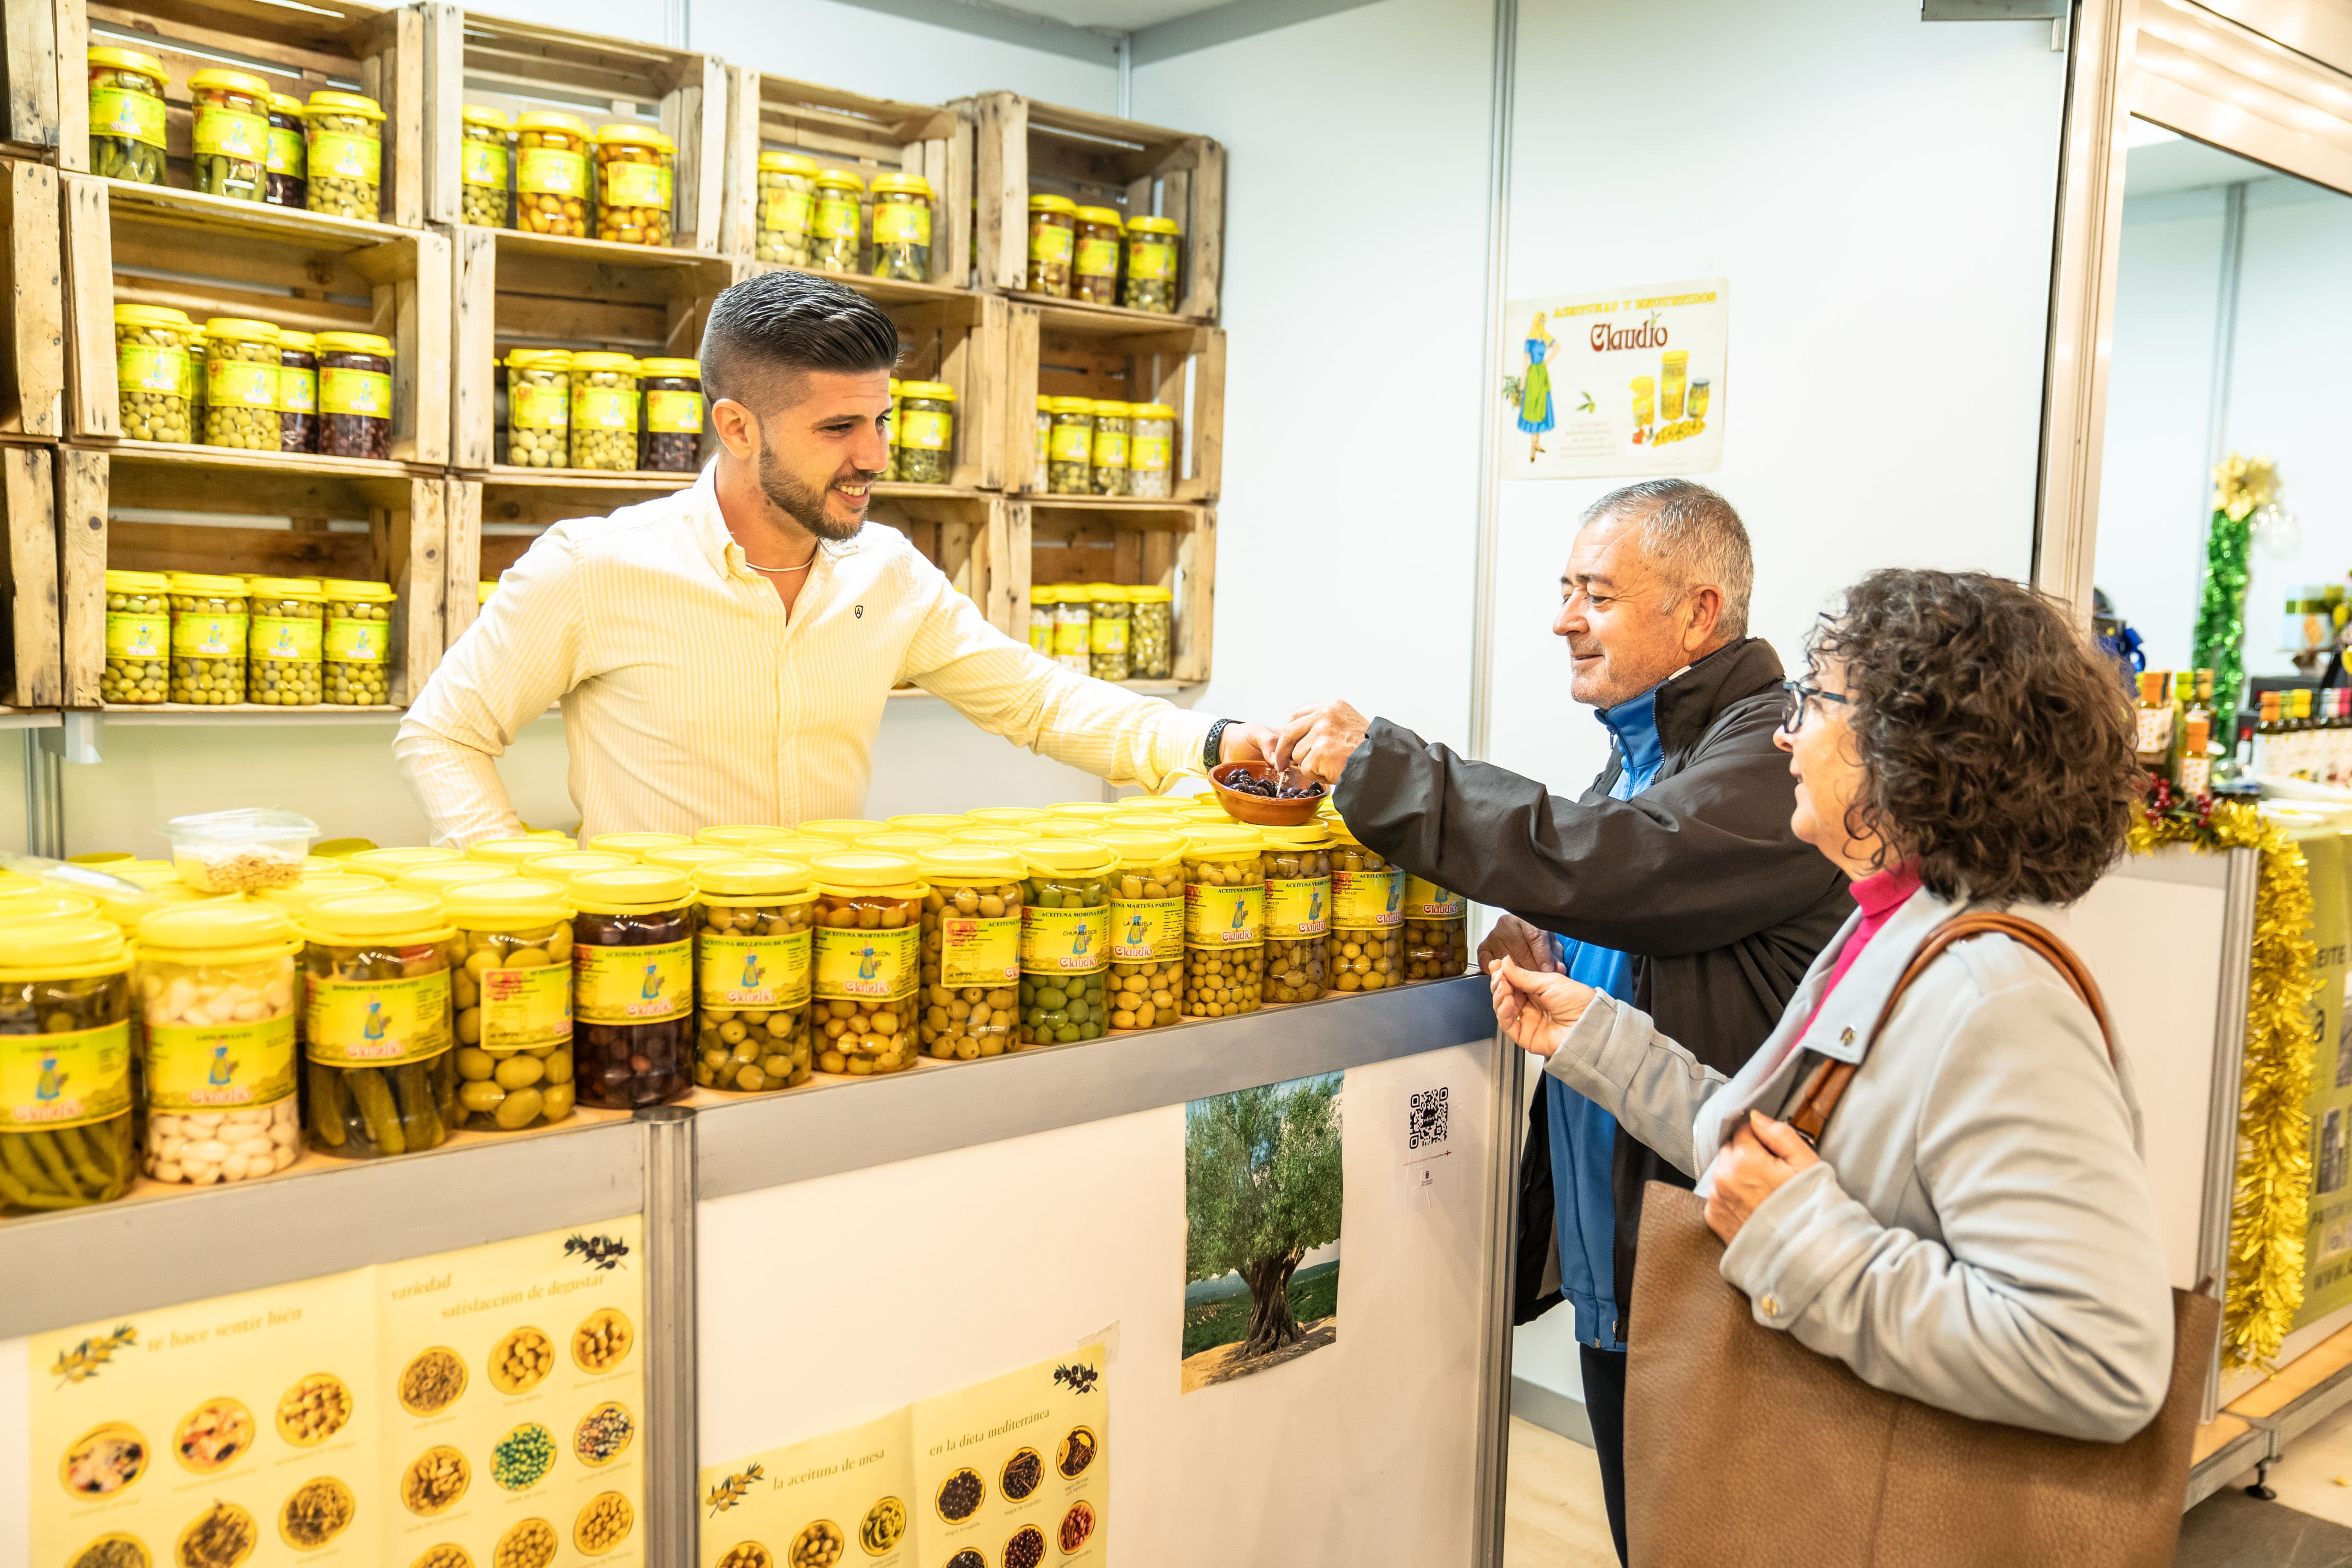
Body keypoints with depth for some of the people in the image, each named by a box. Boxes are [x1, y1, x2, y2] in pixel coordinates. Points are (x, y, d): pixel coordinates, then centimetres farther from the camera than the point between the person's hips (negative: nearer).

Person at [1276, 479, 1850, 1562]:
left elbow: (1607, 862, -31)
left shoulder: (1774, 757, -17)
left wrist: (1376, 764, -25)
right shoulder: (1643, 750, 14)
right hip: (1613, 1252, 9)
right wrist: (1547, 960, 2)